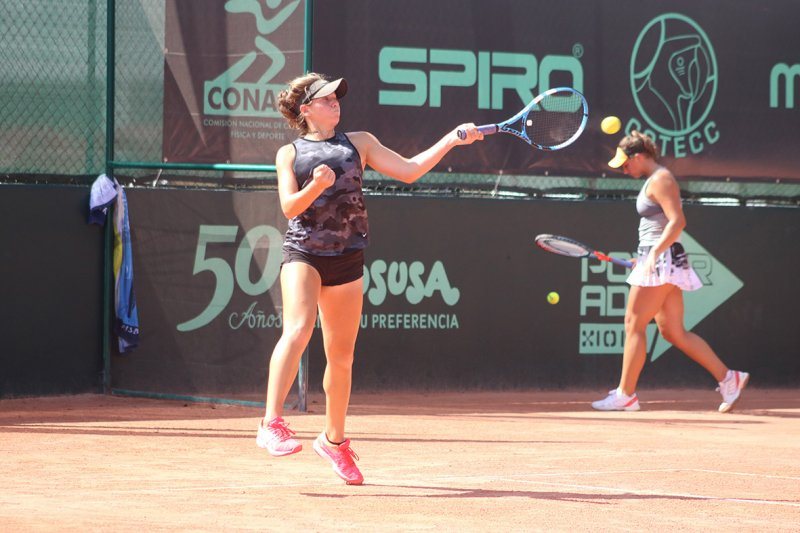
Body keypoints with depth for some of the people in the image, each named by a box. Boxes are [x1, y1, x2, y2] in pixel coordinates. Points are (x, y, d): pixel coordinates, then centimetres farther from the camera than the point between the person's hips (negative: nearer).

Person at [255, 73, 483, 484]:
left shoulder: (359, 143, 15)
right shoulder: (289, 154, 8)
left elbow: (409, 171, 9)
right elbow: (289, 207, -5)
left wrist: (451, 140, 1)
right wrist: (314, 187, -24)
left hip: (347, 260, 3)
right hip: (303, 253, -3)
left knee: (341, 357, 8)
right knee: (298, 330, -27)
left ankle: (334, 439, 25)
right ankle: (271, 424, -31)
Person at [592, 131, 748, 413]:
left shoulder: (660, 180, -11)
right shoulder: (655, 180, 18)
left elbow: (677, 221, -22)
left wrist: (654, 254, -28)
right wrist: (646, 256, 21)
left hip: (661, 261, -10)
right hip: (657, 260, 10)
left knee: (634, 324, -6)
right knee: (673, 332, 8)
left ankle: (625, 394, -3)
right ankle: (728, 378, 7)